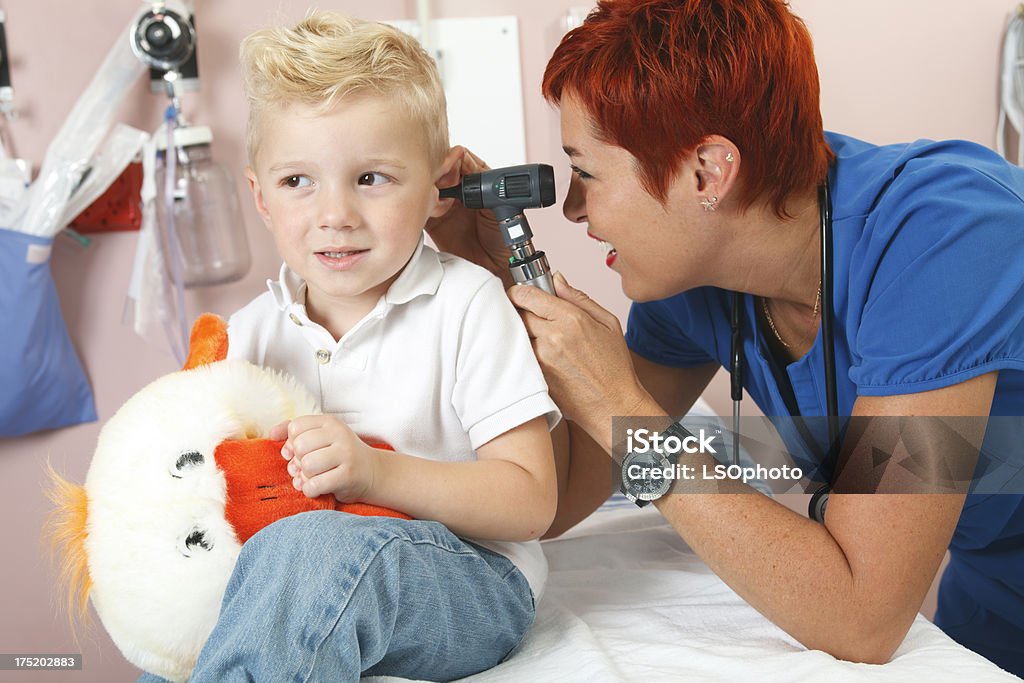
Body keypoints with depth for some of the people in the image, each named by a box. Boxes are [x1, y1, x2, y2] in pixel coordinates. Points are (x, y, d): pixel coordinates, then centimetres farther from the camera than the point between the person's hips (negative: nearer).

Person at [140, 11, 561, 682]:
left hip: (468, 585, -4)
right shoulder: (252, 332, 6)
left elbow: (531, 504, -13)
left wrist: (376, 472, -26)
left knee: (313, 548, -35)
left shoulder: (466, 306, -8)